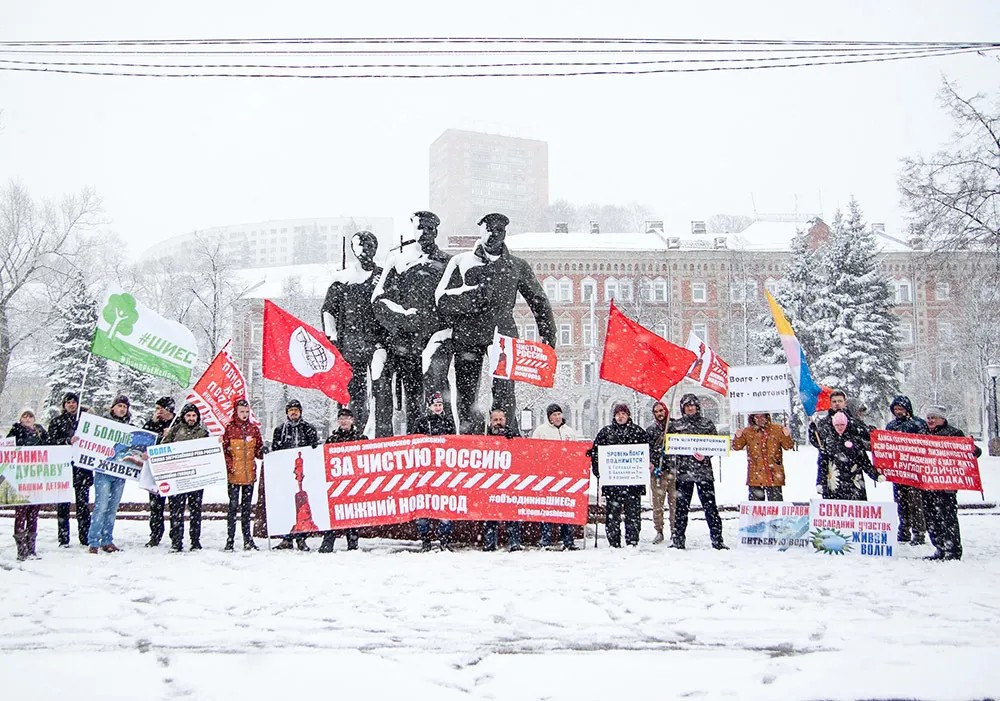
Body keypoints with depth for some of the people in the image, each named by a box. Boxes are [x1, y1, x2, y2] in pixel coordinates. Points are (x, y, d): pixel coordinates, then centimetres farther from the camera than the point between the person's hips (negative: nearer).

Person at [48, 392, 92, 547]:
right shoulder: (56, 422, 11)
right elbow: (51, 442, 0)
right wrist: (68, 441, -14)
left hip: (82, 465, 1)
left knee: (83, 502, -2)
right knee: (63, 504, -3)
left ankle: (85, 537, 1)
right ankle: (63, 539, 1)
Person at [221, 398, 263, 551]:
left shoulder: (254, 429, 8)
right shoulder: (230, 429, 0)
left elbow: (258, 449, 12)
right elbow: (224, 450, -1)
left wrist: (262, 452, -10)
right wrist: (229, 465, -13)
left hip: (250, 473, 3)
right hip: (234, 474, -3)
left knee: (247, 506, 10)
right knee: (233, 505, -3)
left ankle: (248, 539, 14)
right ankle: (230, 539, 1)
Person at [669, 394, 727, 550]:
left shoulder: (707, 423, 9)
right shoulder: (675, 425, 10)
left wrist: (704, 456, -10)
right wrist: (675, 461, -6)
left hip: (704, 471, -1)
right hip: (683, 472, 1)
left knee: (710, 506, -3)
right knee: (681, 507, 3)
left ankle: (717, 540, 2)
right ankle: (678, 540, 10)